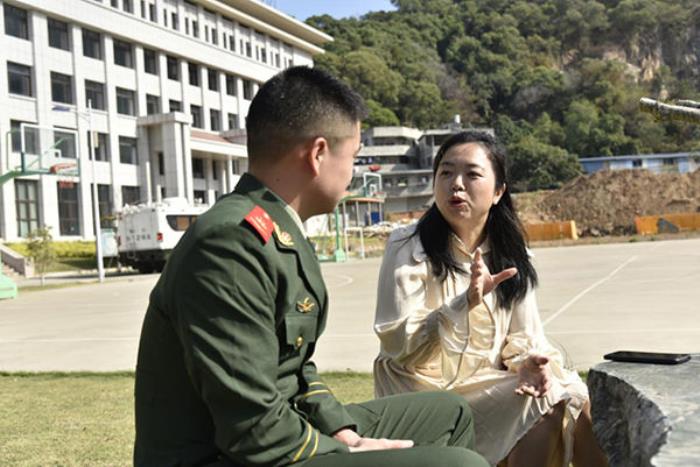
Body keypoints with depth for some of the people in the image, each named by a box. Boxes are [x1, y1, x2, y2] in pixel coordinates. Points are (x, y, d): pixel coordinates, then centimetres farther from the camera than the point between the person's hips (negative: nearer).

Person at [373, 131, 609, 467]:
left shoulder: (508, 255, 6)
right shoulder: (408, 248, -11)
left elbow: (522, 336, 4)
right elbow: (397, 342, -18)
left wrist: (530, 362, -19)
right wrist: (465, 303, -30)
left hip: (487, 388, 5)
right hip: (428, 396, -5)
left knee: (572, 395, -14)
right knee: (548, 403, -20)